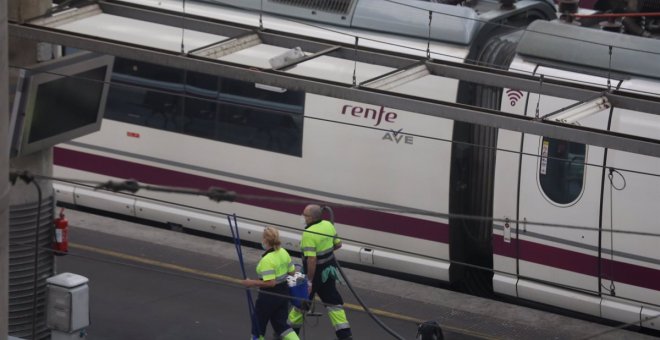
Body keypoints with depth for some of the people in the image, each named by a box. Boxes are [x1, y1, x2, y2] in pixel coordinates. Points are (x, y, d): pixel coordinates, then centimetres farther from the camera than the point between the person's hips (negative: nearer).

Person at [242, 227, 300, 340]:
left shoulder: (267, 260, -24)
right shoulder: (283, 252, 0)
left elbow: (270, 283, -27)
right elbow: (292, 272, 9)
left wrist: (251, 283, -18)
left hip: (269, 296, -8)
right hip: (283, 292, 8)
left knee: (258, 323, 13)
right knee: (281, 324, 15)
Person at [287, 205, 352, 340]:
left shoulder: (309, 234, -27)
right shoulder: (328, 225, -5)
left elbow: (311, 260, -29)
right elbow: (338, 244, 9)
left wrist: (309, 281, -24)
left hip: (315, 272, -7)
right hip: (329, 270, 7)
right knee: (332, 301, 12)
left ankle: (292, 328, 28)